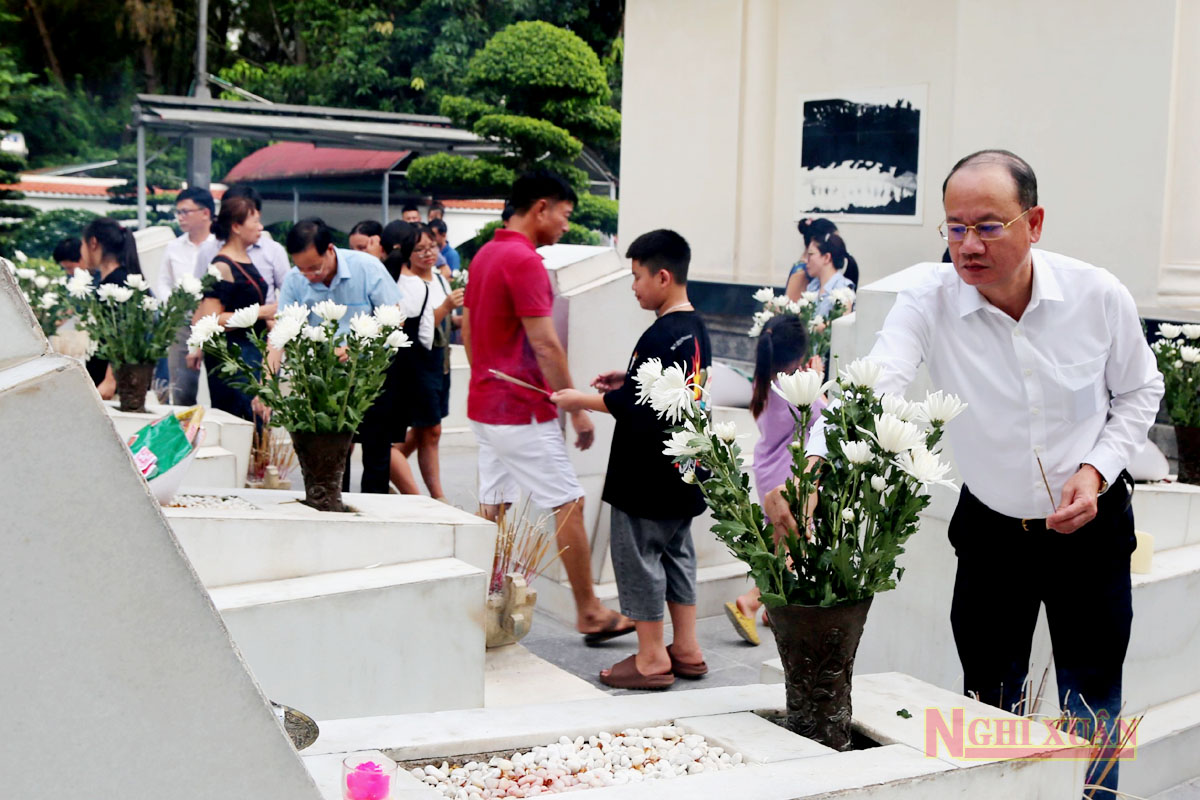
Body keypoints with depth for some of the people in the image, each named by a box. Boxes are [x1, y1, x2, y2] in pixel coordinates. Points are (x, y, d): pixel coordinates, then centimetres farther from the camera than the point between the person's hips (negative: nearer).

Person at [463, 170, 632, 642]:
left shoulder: (484, 255, 12)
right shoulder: (525, 262, -18)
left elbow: (467, 328, 18)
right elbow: (545, 345, -21)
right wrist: (577, 409, -15)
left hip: (484, 404, 10)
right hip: (523, 412, -10)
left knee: (492, 506, 13)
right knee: (569, 505, -2)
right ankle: (589, 614, 5)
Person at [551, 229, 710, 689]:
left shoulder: (660, 336, -22)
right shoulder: (696, 328, 8)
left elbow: (633, 406, -24)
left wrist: (581, 401, -13)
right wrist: (629, 381, 14)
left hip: (649, 474, -10)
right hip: (685, 473, 10)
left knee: (638, 557, 2)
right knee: (676, 553, 17)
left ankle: (651, 659, 10)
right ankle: (686, 650, 25)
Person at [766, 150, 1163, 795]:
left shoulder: (1099, 296, -15)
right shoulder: (928, 303, -18)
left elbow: (1140, 391, 3)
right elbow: (870, 385, -35)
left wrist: (1098, 468, -13)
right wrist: (811, 463, -53)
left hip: (1090, 527, 0)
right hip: (990, 530, 0)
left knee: (1092, 715, 11)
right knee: (988, 712, 12)